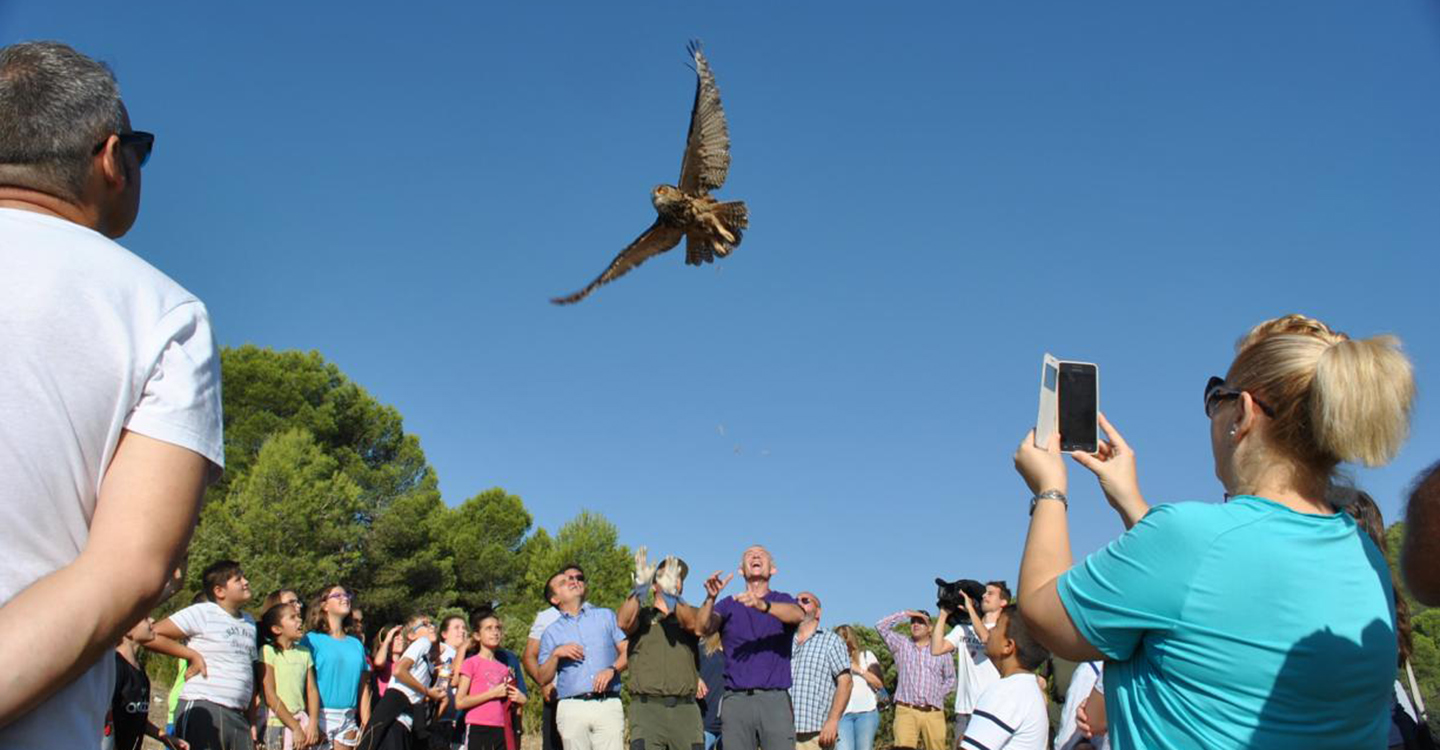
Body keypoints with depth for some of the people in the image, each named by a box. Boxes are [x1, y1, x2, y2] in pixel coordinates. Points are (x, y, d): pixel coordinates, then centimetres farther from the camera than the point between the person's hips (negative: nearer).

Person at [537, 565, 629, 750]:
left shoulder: (606, 616, 17)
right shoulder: (551, 632, 17)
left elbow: (627, 651, 10)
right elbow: (543, 679, 12)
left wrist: (612, 669, -8)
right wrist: (556, 654, -4)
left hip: (609, 705, 0)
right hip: (572, 707, 1)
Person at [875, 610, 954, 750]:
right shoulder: (901, 645, 13)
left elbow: (950, 679, 19)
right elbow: (881, 626, 3)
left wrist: (938, 694, 5)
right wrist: (906, 614, 3)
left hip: (934, 713, 1)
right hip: (906, 711, -1)